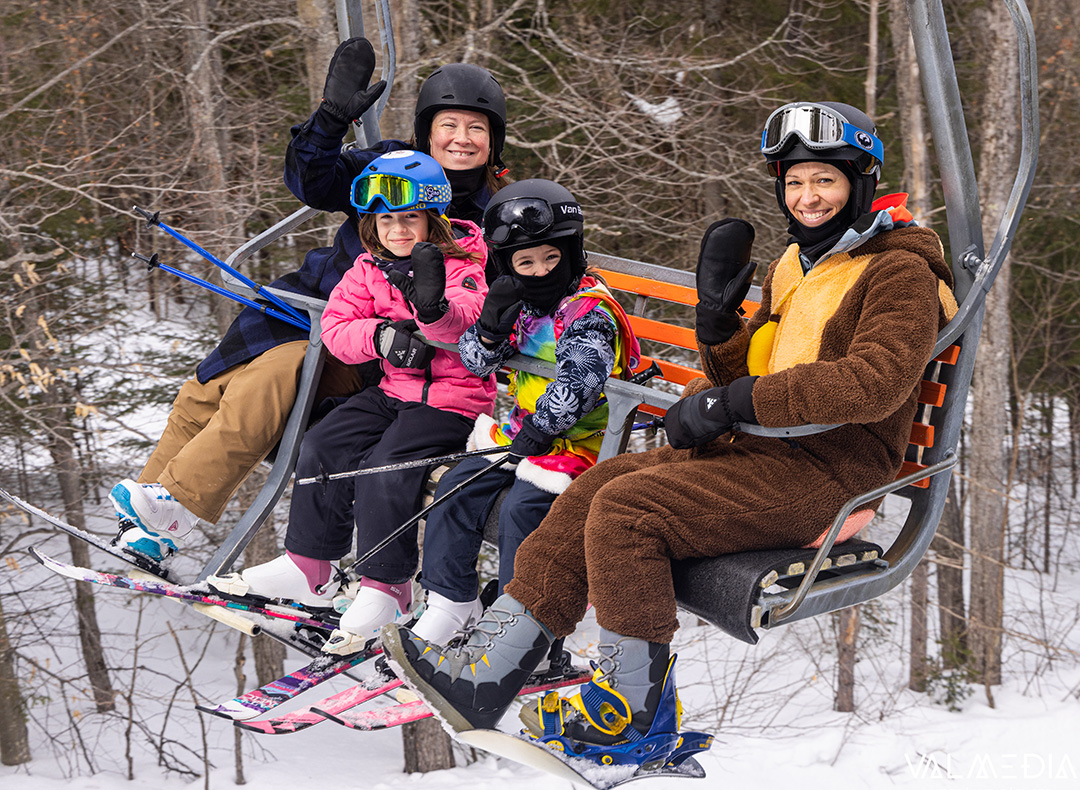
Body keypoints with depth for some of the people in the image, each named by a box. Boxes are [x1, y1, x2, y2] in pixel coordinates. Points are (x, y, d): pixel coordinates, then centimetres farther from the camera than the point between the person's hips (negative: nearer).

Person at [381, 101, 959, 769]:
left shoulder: (900, 273, -7)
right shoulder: (794, 267, 20)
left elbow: (874, 382, -24)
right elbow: (743, 373, 21)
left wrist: (734, 402, -23)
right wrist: (718, 312, 0)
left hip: (832, 470, -9)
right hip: (762, 452, 9)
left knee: (626, 508, -22)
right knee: (598, 486, -5)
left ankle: (636, 716, -12)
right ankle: (486, 676, -6)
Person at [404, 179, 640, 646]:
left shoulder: (589, 313, -18)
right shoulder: (521, 304, 5)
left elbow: (577, 386, -28)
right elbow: (478, 363, 5)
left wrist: (538, 431, -28)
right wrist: (491, 323, -14)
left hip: (577, 438, -8)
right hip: (523, 427, 8)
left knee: (521, 506, -23)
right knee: (459, 486, 0)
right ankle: (451, 600, 10)